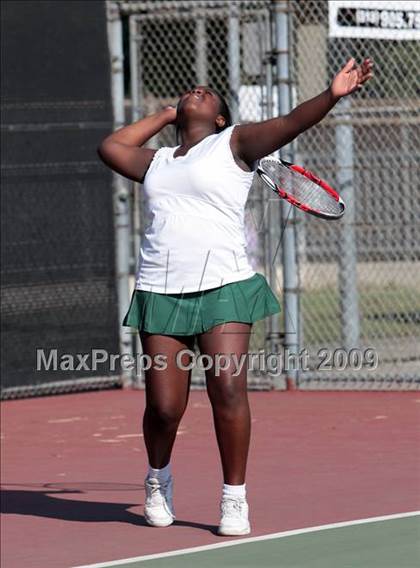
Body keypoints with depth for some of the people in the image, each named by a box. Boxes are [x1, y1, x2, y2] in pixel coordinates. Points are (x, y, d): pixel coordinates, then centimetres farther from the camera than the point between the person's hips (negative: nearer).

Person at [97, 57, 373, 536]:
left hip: (223, 286, -3)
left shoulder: (232, 144, 9)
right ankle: (158, 480, 26)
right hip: (161, 292, 3)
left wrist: (332, 95, -21)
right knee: (164, 406, -2)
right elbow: (110, 147, 37)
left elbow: (288, 124, -4)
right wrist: (164, 115, 32)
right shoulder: (157, 162, 24)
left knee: (227, 388, -16)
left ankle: (234, 500, -6)